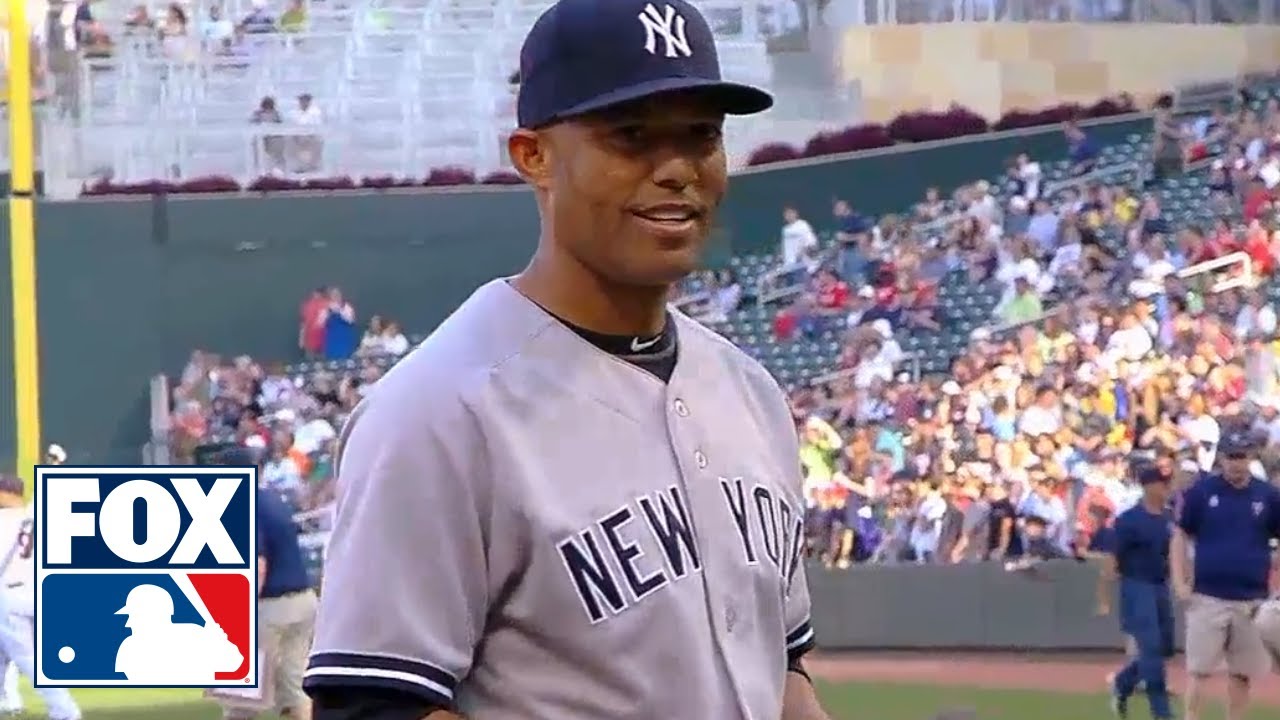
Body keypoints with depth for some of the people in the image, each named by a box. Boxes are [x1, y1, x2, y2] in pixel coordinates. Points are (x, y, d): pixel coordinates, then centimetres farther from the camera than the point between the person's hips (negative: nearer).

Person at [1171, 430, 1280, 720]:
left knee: (1242, 672, 6)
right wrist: (1179, 583, -4)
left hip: (1252, 600, 2)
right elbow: (1180, 536, 5)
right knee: (1199, 669, -3)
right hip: (1208, 598, -2)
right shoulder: (1201, 491, 1)